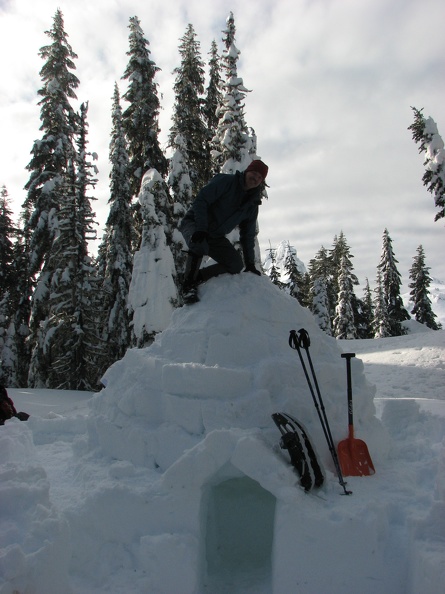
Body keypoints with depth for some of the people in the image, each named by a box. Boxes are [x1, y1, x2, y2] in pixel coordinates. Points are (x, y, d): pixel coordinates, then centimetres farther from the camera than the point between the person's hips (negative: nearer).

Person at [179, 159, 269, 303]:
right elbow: (201, 201, -21)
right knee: (199, 244, -40)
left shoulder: (252, 205, 6)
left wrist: (250, 263, 5)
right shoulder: (226, 181, -12)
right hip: (194, 224, -6)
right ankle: (188, 285, -23)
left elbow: (248, 235, 10)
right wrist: (201, 229, -33)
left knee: (237, 265, -11)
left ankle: (197, 277, -2)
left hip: (215, 237, 6)